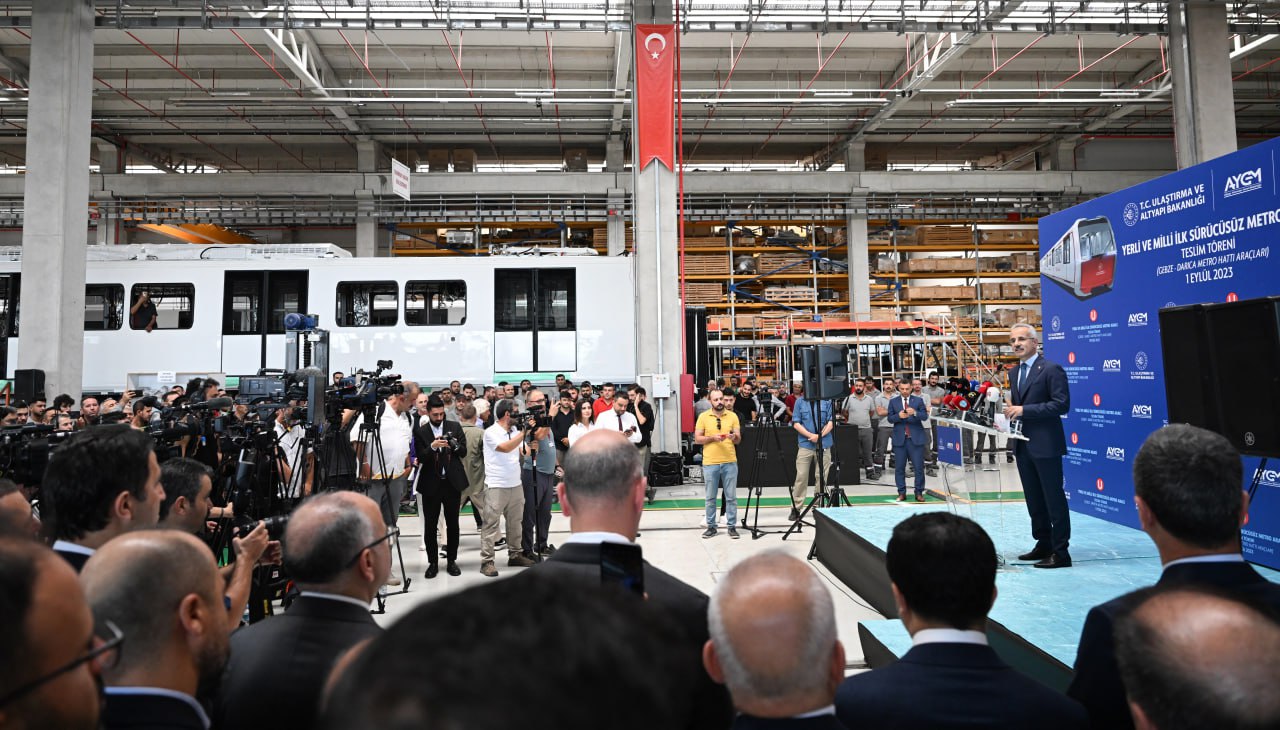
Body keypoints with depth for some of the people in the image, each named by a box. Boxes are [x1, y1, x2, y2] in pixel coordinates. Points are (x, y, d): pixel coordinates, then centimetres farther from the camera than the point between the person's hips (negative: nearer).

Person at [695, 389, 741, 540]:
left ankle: (732, 526, 13)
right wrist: (713, 438, -15)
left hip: (730, 462, 1)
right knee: (710, 497, 7)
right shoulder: (703, 416, 2)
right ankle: (711, 526, 17)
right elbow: (697, 439, 0)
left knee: (731, 496, 4)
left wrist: (734, 437, -19)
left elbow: (739, 440, 4)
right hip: (710, 463, -1)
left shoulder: (733, 416, 5)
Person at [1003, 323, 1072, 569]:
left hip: (1045, 445, -8)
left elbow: (1062, 404, -18)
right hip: (1023, 445, 8)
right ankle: (1043, 545, 27)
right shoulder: (1015, 372, 14)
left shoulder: (1051, 369, -10)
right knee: (1034, 500, 15)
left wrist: (1024, 410, -21)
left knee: (1054, 499, -1)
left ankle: (1060, 552, 6)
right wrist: (1011, 412, 2)